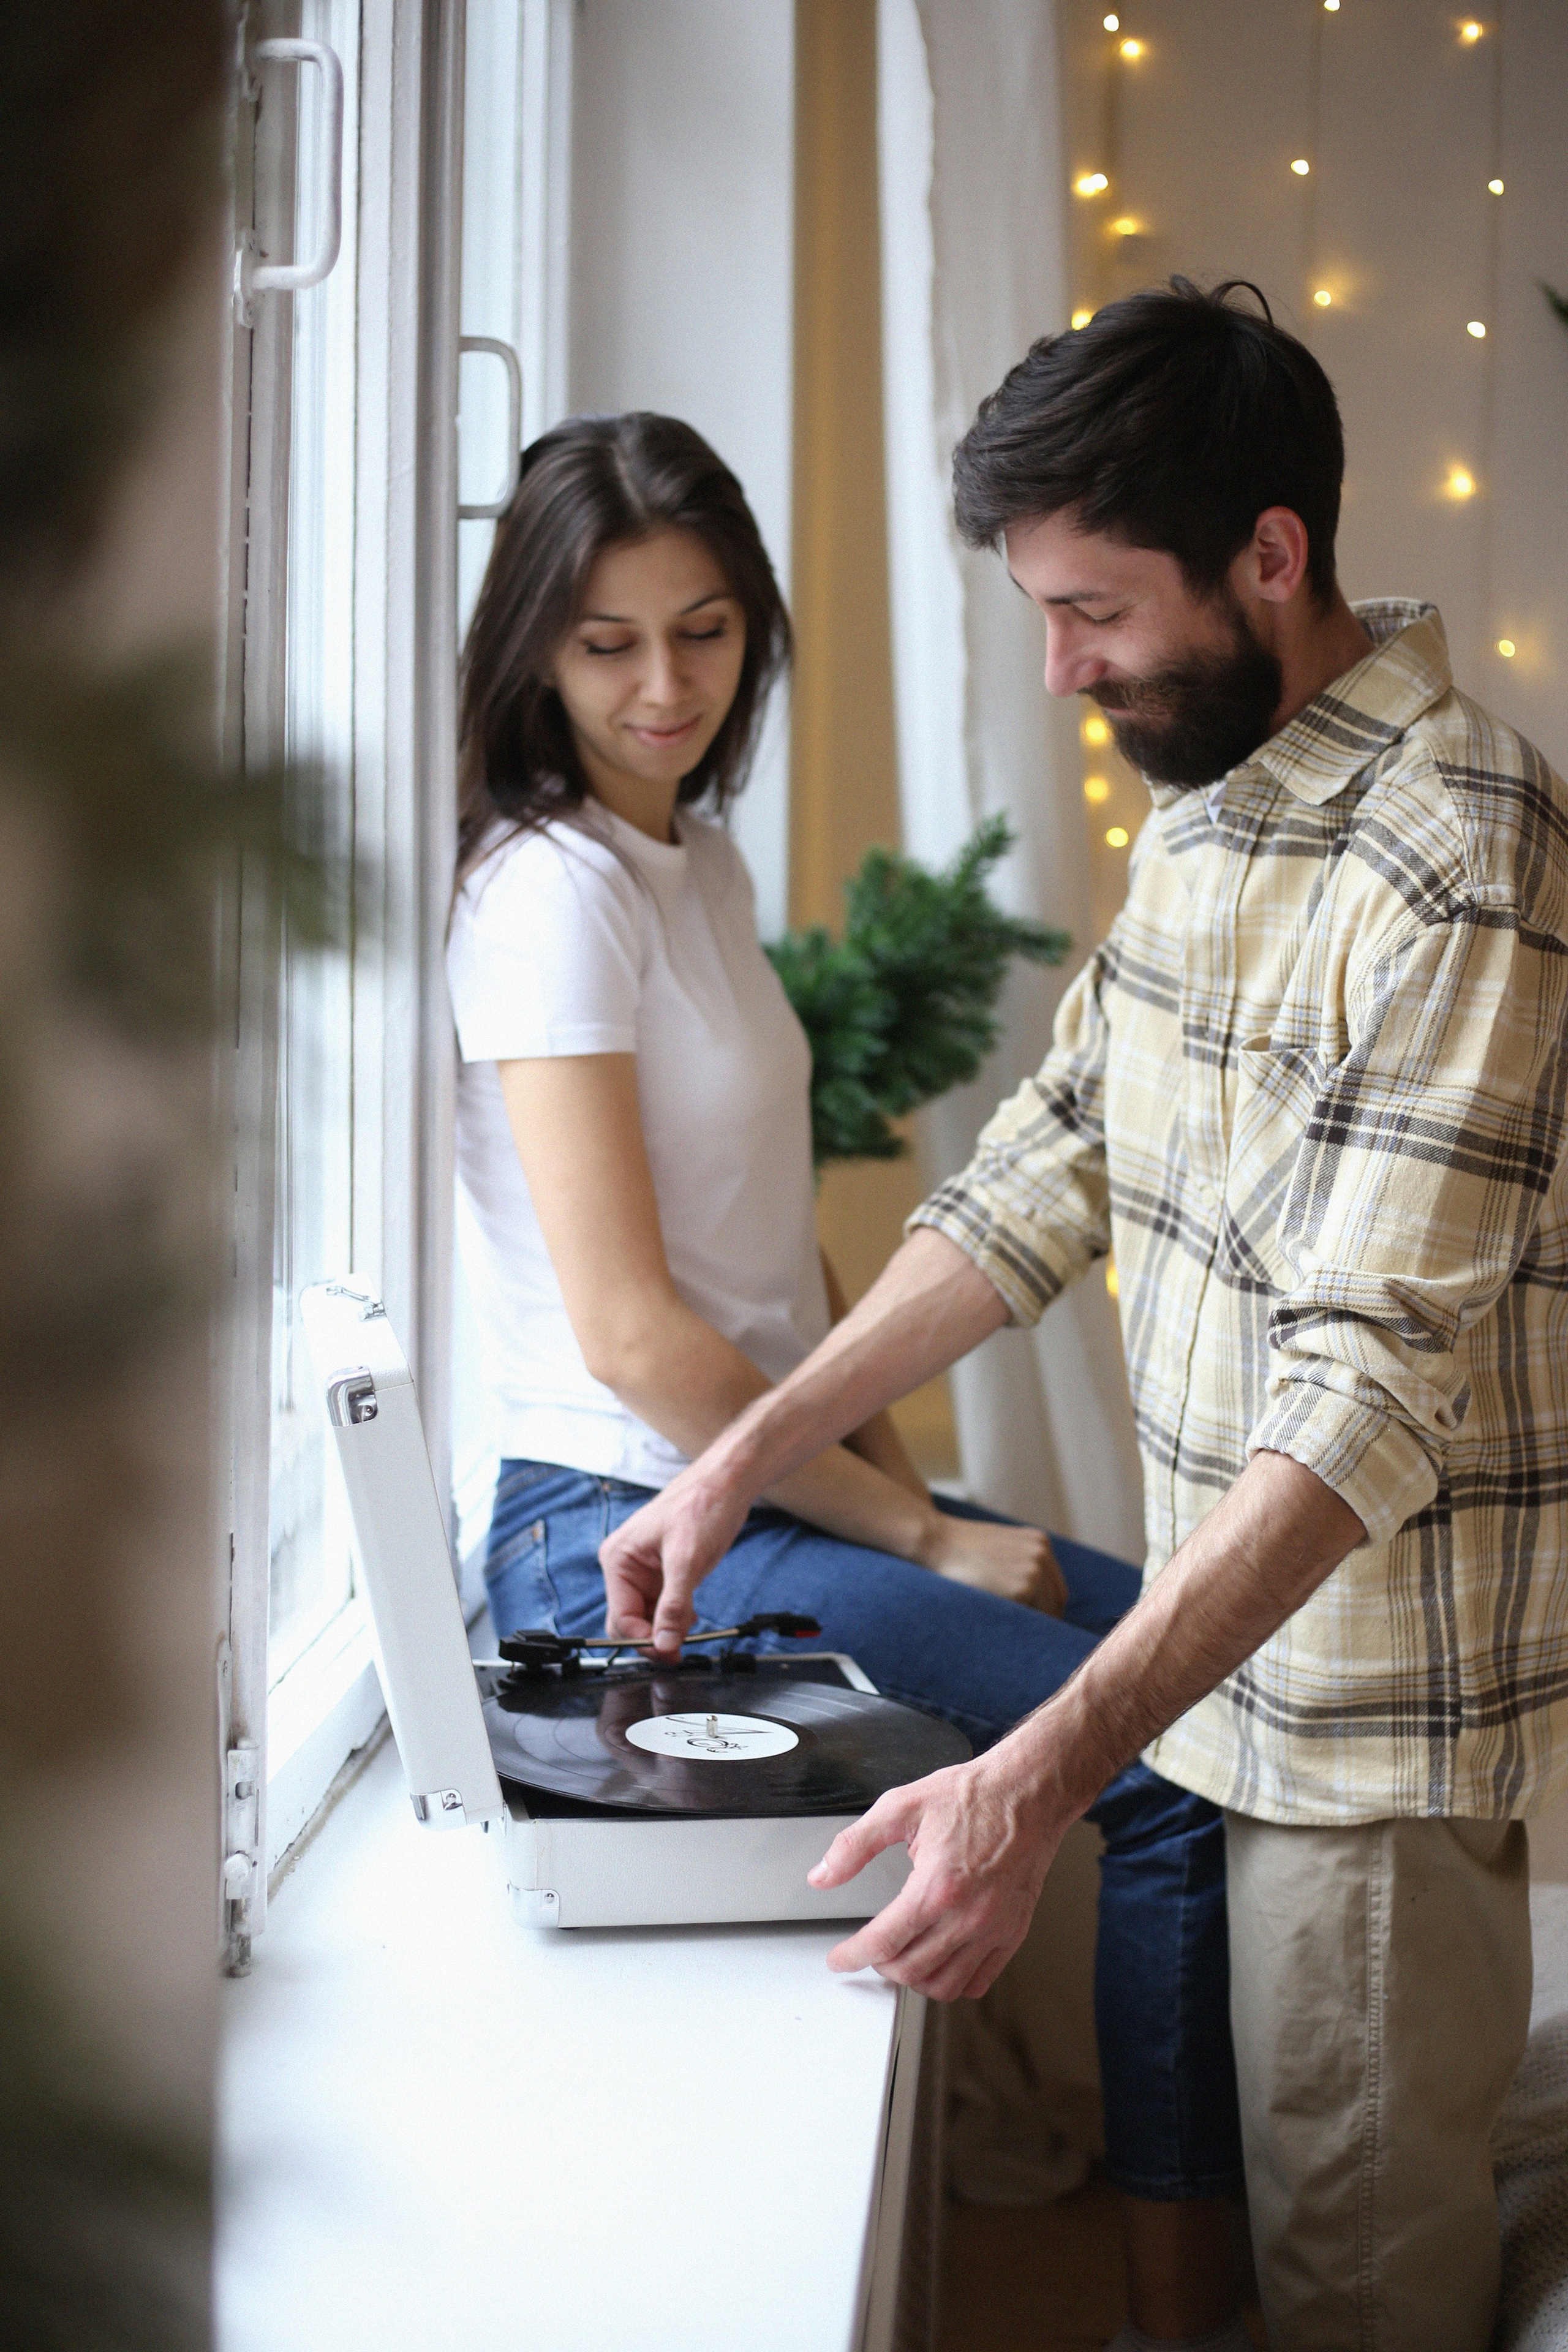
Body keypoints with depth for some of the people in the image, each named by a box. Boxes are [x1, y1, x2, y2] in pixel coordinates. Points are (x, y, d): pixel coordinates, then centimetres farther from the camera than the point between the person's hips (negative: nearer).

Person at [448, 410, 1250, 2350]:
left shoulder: (702, 860, 11)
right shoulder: (552, 888, -16)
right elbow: (632, 1331, -20)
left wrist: (912, 1489, 5)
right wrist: (923, 1539, -14)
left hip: (766, 1479, 9)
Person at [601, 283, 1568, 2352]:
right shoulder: (1209, 790, 7)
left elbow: (1375, 1396, -29)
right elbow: (1056, 1164, 12)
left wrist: (1045, 1776, -34)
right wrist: (747, 1458, 6)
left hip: (1380, 1693, -8)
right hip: (1236, 1638, 8)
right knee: (1266, 2182, 17)